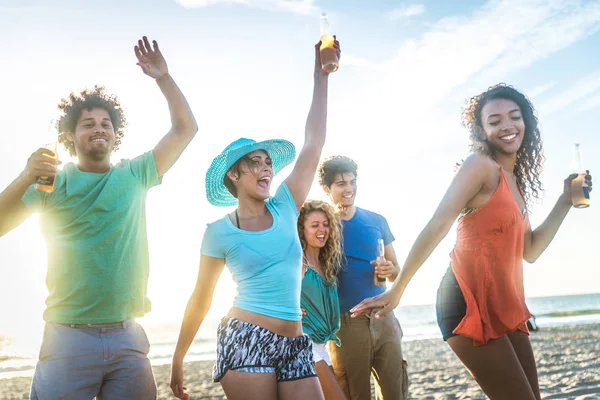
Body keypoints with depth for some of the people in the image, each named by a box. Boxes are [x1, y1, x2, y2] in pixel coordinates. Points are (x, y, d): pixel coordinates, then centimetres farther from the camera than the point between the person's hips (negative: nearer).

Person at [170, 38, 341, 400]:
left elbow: (314, 141, 4)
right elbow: (201, 300, 6)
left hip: (295, 346, 4)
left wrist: (321, 74, 3)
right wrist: (178, 359, 8)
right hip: (246, 341, -4)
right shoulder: (220, 232, -1)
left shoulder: (284, 208, 7)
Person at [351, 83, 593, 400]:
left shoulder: (515, 180, 17)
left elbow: (530, 251, 17)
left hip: (505, 307, 9)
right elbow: (436, 228, -15)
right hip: (470, 305, -9)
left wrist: (566, 201, 13)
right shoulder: (481, 165, -9)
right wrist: (396, 290, -17)